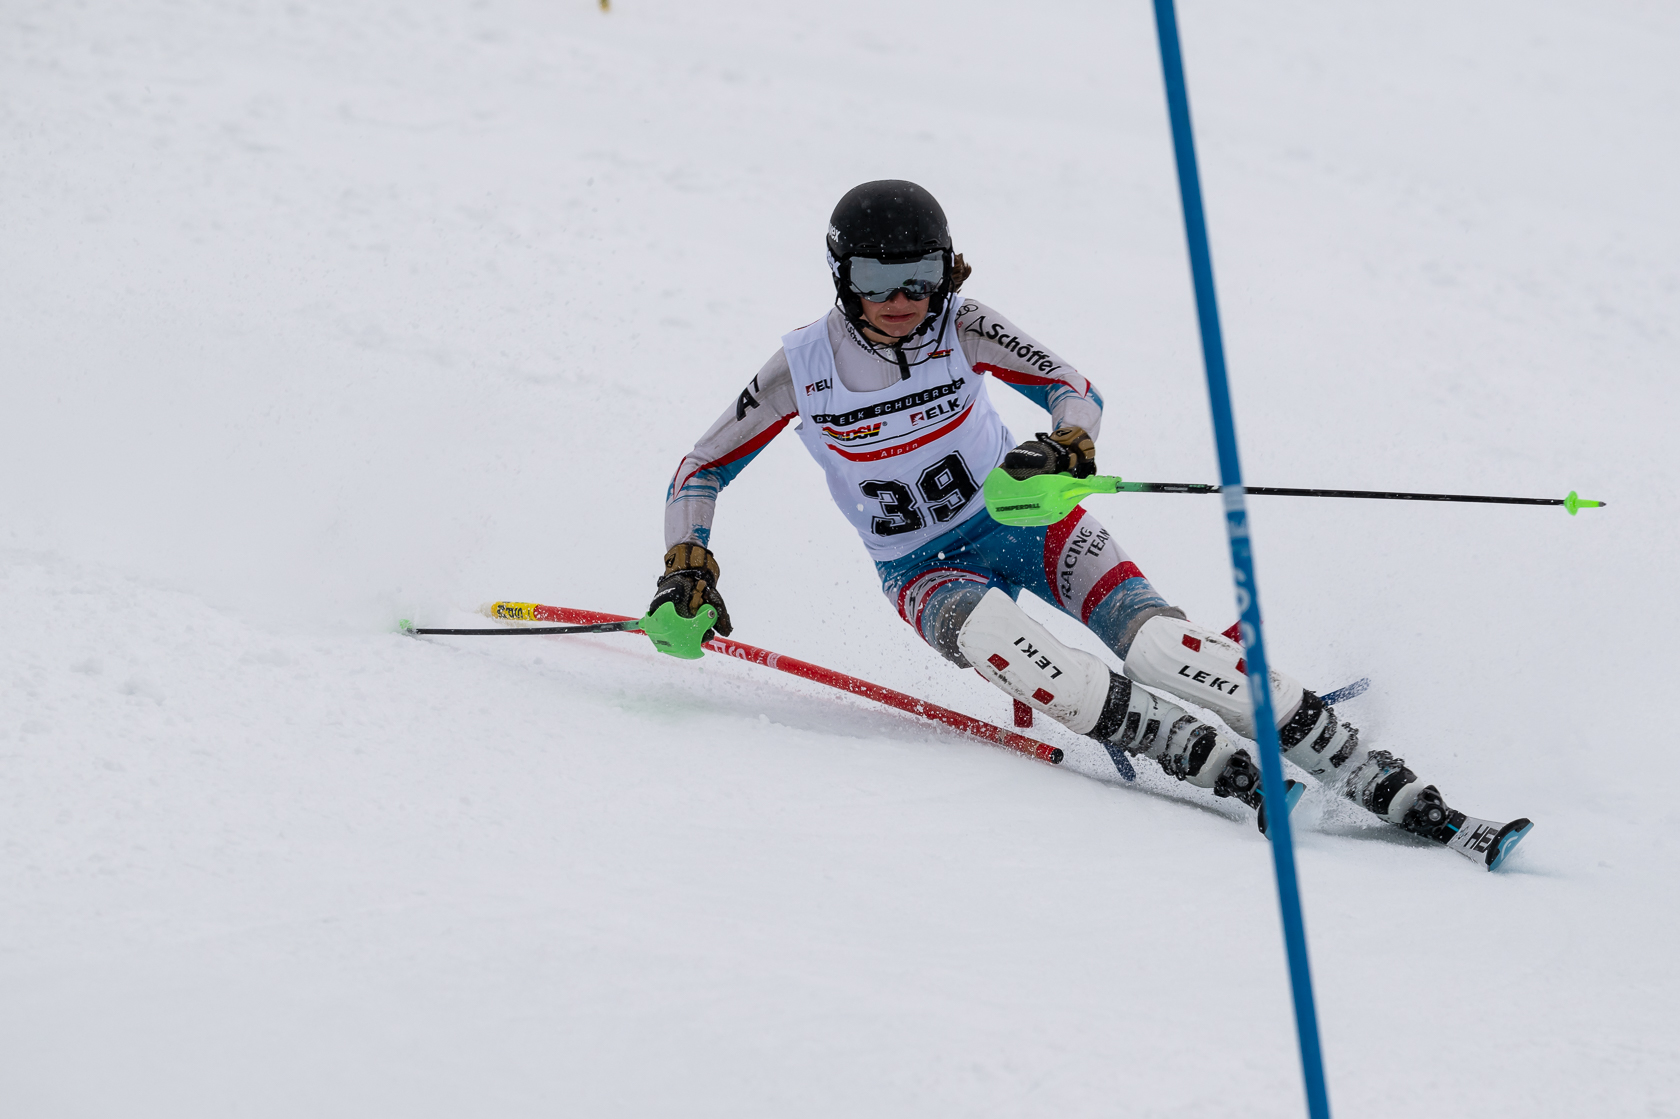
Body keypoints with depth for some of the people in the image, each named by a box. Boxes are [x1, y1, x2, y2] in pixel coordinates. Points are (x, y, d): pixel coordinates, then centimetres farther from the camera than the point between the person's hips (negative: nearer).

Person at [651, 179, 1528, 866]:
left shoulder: (959, 328, -11)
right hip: (928, 569, 0)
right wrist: (686, 567, -16)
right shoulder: (803, 369, -11)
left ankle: (1392, 790, -28)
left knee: (1153, 640, -25)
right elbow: (701, 469, -1)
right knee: (989, 635, -37)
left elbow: (1073, 387, -14)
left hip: (1023, 520, 0)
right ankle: (1232, 779, -42)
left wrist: (1068, 447, -36)